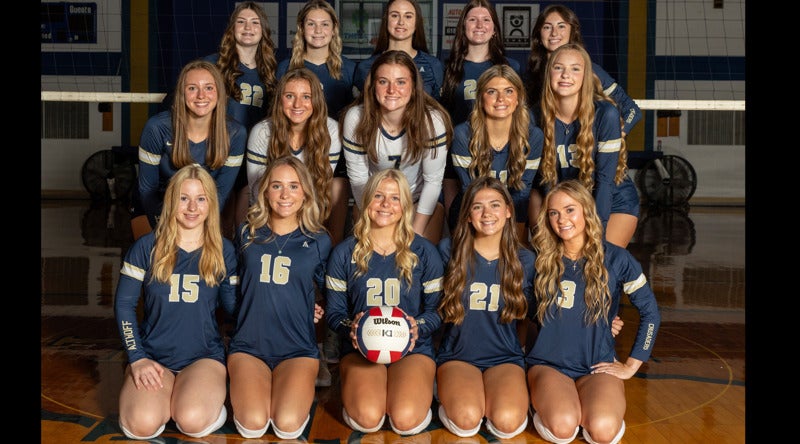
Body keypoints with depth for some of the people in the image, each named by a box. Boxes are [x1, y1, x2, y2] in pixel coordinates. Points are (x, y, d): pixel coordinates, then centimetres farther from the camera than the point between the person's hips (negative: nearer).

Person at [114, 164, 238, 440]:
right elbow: (124, 304, 1)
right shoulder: (147, 247, -3)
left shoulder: (223, 251, 0)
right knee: (142, 425, -26)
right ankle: (173, 395, 8)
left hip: (205, 356, 0)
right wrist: (137, 358, -8)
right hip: (153, 355, 1)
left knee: (193, 422, -29)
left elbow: (232, 306, 3)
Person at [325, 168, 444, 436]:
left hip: (413, 348, 0)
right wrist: (351, 326, -19)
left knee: (406, 421, -26)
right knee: (367, 419, -27)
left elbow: (438, 309, 3)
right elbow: (334, 312, 4)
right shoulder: (344, 253, 3)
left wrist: (418, 326, -19)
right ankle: (354, 388, 8)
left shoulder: (424, 251, 1)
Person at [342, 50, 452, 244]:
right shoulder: (356, 118, -24)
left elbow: (433, 180, -17)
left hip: (420, 200, 0)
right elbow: (357, 178, -14)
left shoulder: (433, 120, -26)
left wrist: (416, 233, -17)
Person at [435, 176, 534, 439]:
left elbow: (526, 313, 13)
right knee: (467, 419, -28)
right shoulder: (449, 250, -3)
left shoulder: (524, 259, 2)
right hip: (457, 355, -1)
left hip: (505, 357, 1)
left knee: (507, 422, -27)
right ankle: (448, 391, 5)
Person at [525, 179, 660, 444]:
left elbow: (650, 312, 3)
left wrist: (631, 365, 2)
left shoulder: (615, 259, -2)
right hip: (548, 364, 0)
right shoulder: (542, 259, 3)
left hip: (598, 366, 0)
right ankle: (544, 401, 3)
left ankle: (586, 405, 3)